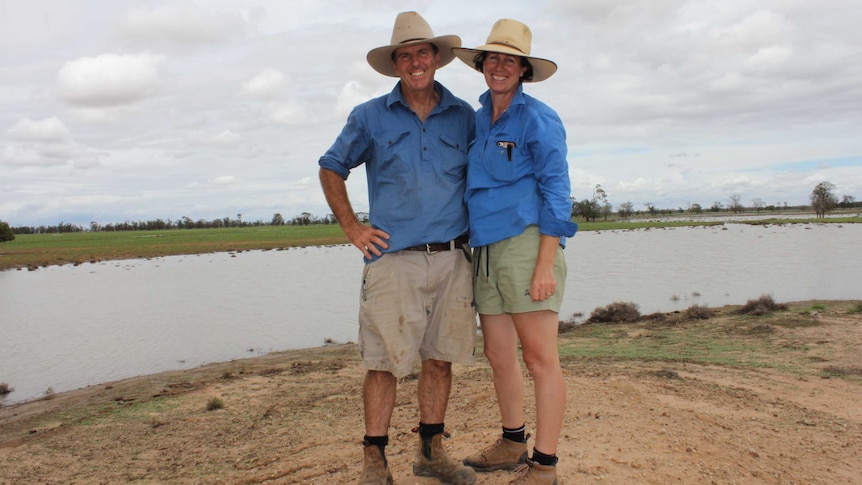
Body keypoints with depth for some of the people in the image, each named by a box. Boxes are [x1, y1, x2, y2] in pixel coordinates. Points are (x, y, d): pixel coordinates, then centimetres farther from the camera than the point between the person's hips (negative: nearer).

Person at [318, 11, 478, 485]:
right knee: (384, 360, -1)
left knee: (440, 357, 9)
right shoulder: (370, 117, 4)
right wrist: (352, 228, 5)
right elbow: (331, 169, 13)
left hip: (452, 258, 3)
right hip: (393, 257, -2)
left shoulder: (463, 117, 9)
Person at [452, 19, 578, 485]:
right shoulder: (478, 119, 17)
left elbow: (556, 191, -8)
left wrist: (545, 265, -17)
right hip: (485, 249, 7)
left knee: (539, 358, -3)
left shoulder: (538, 118, -4)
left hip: (525, 242, -7)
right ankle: (512, 445, 29)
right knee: (498, 356, 13)